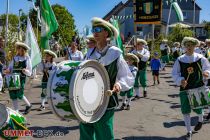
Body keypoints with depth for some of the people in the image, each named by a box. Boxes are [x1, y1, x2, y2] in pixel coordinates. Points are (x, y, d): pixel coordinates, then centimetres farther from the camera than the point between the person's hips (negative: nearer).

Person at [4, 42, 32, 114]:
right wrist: (8, 71, -2)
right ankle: (16, 111, 19)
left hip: (21, 78, -5)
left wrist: (25, 71, -22)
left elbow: (29, 73, -2)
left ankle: (29, 105, 16)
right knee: (12, 94, 5)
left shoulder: (27, 59, -2)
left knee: (19, 94, -8)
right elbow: (10, 67, 18)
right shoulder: (15, 58, 10)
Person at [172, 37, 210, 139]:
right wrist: (180, 80, -15)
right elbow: (175, 73, 2)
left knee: (197, 108, 6)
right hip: (184, 88, 1)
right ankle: (189, 131, 22)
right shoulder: (180, 60, -3)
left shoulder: (201, 58, -3)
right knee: (185, 110, 3)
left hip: (198, 88, -1)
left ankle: (200, 120, 45)